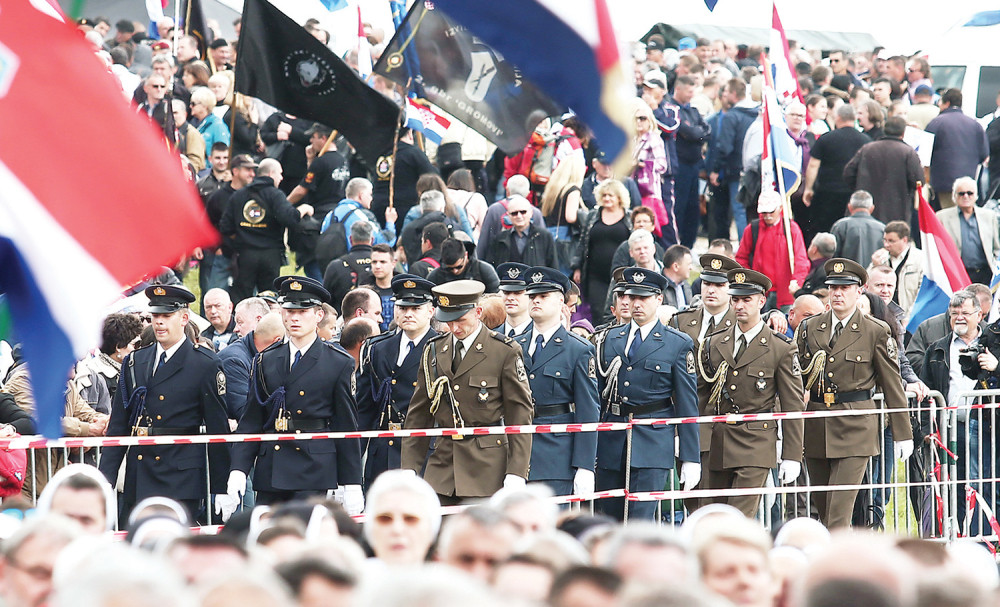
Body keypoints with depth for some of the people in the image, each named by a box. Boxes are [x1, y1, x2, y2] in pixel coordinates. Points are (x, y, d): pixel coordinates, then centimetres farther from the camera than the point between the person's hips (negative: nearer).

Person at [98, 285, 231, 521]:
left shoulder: (207, 365, 0)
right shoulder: (133, 362, 13)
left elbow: (218, 429, 0)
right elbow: (117, 427, 13)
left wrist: (220, 491, -2)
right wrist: (105, 482, 5)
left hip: (181, 484, -4)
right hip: (136, 485, 4)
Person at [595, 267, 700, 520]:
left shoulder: (679, 344, 1)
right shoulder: (610, 339, 13)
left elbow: (687, 404, -1)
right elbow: (598, 394, 16)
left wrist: (691, 459, -4)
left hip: (653, 442, -4)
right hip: (610, 443, 5)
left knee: (640, 518, -12)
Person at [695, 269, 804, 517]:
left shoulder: (781, 350, -1)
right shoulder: (712, 345, 11)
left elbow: (793, 406, -1)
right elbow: (700, 397, 16)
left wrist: (792, 457, -5)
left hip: (756, 446, -5)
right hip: (716, 446, 5)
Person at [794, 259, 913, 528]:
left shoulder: (877, 332, -1)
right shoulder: (808, 328, 8)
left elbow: (892, 384, 2)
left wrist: (903, 434, 2)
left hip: (855, 426, -4)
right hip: (814, 423, 4)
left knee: (839, 508, -12)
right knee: (822, 507, 9)